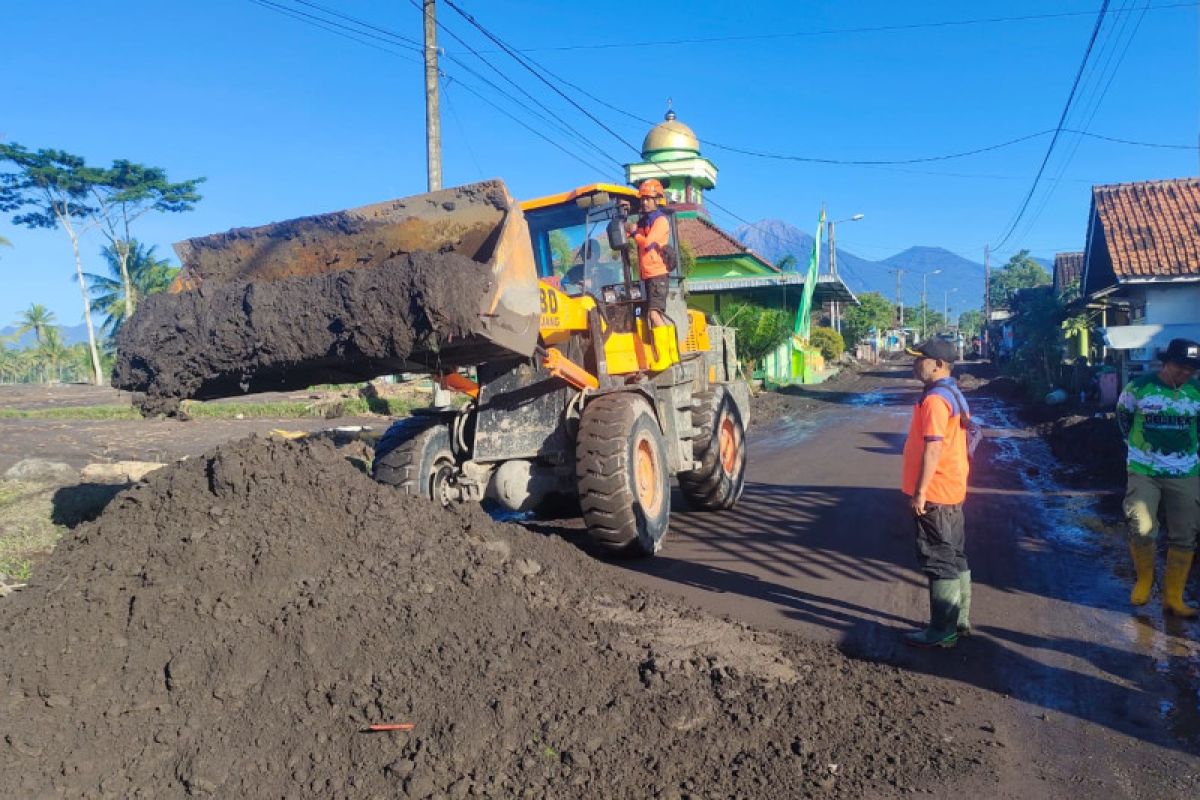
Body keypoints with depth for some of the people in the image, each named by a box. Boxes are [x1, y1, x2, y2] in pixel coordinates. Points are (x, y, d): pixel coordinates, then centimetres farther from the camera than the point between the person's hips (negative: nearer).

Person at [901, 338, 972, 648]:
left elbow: (933, 449, -24)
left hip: (934, 494, -10)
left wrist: (920, 492, -21)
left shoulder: (935, 399, -20)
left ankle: (942, 631, 5)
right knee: (955, 558, 16)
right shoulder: (954, 394, 12)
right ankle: (959, 620, 27)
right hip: (952, 491, 10)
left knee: (939, 561, -2)